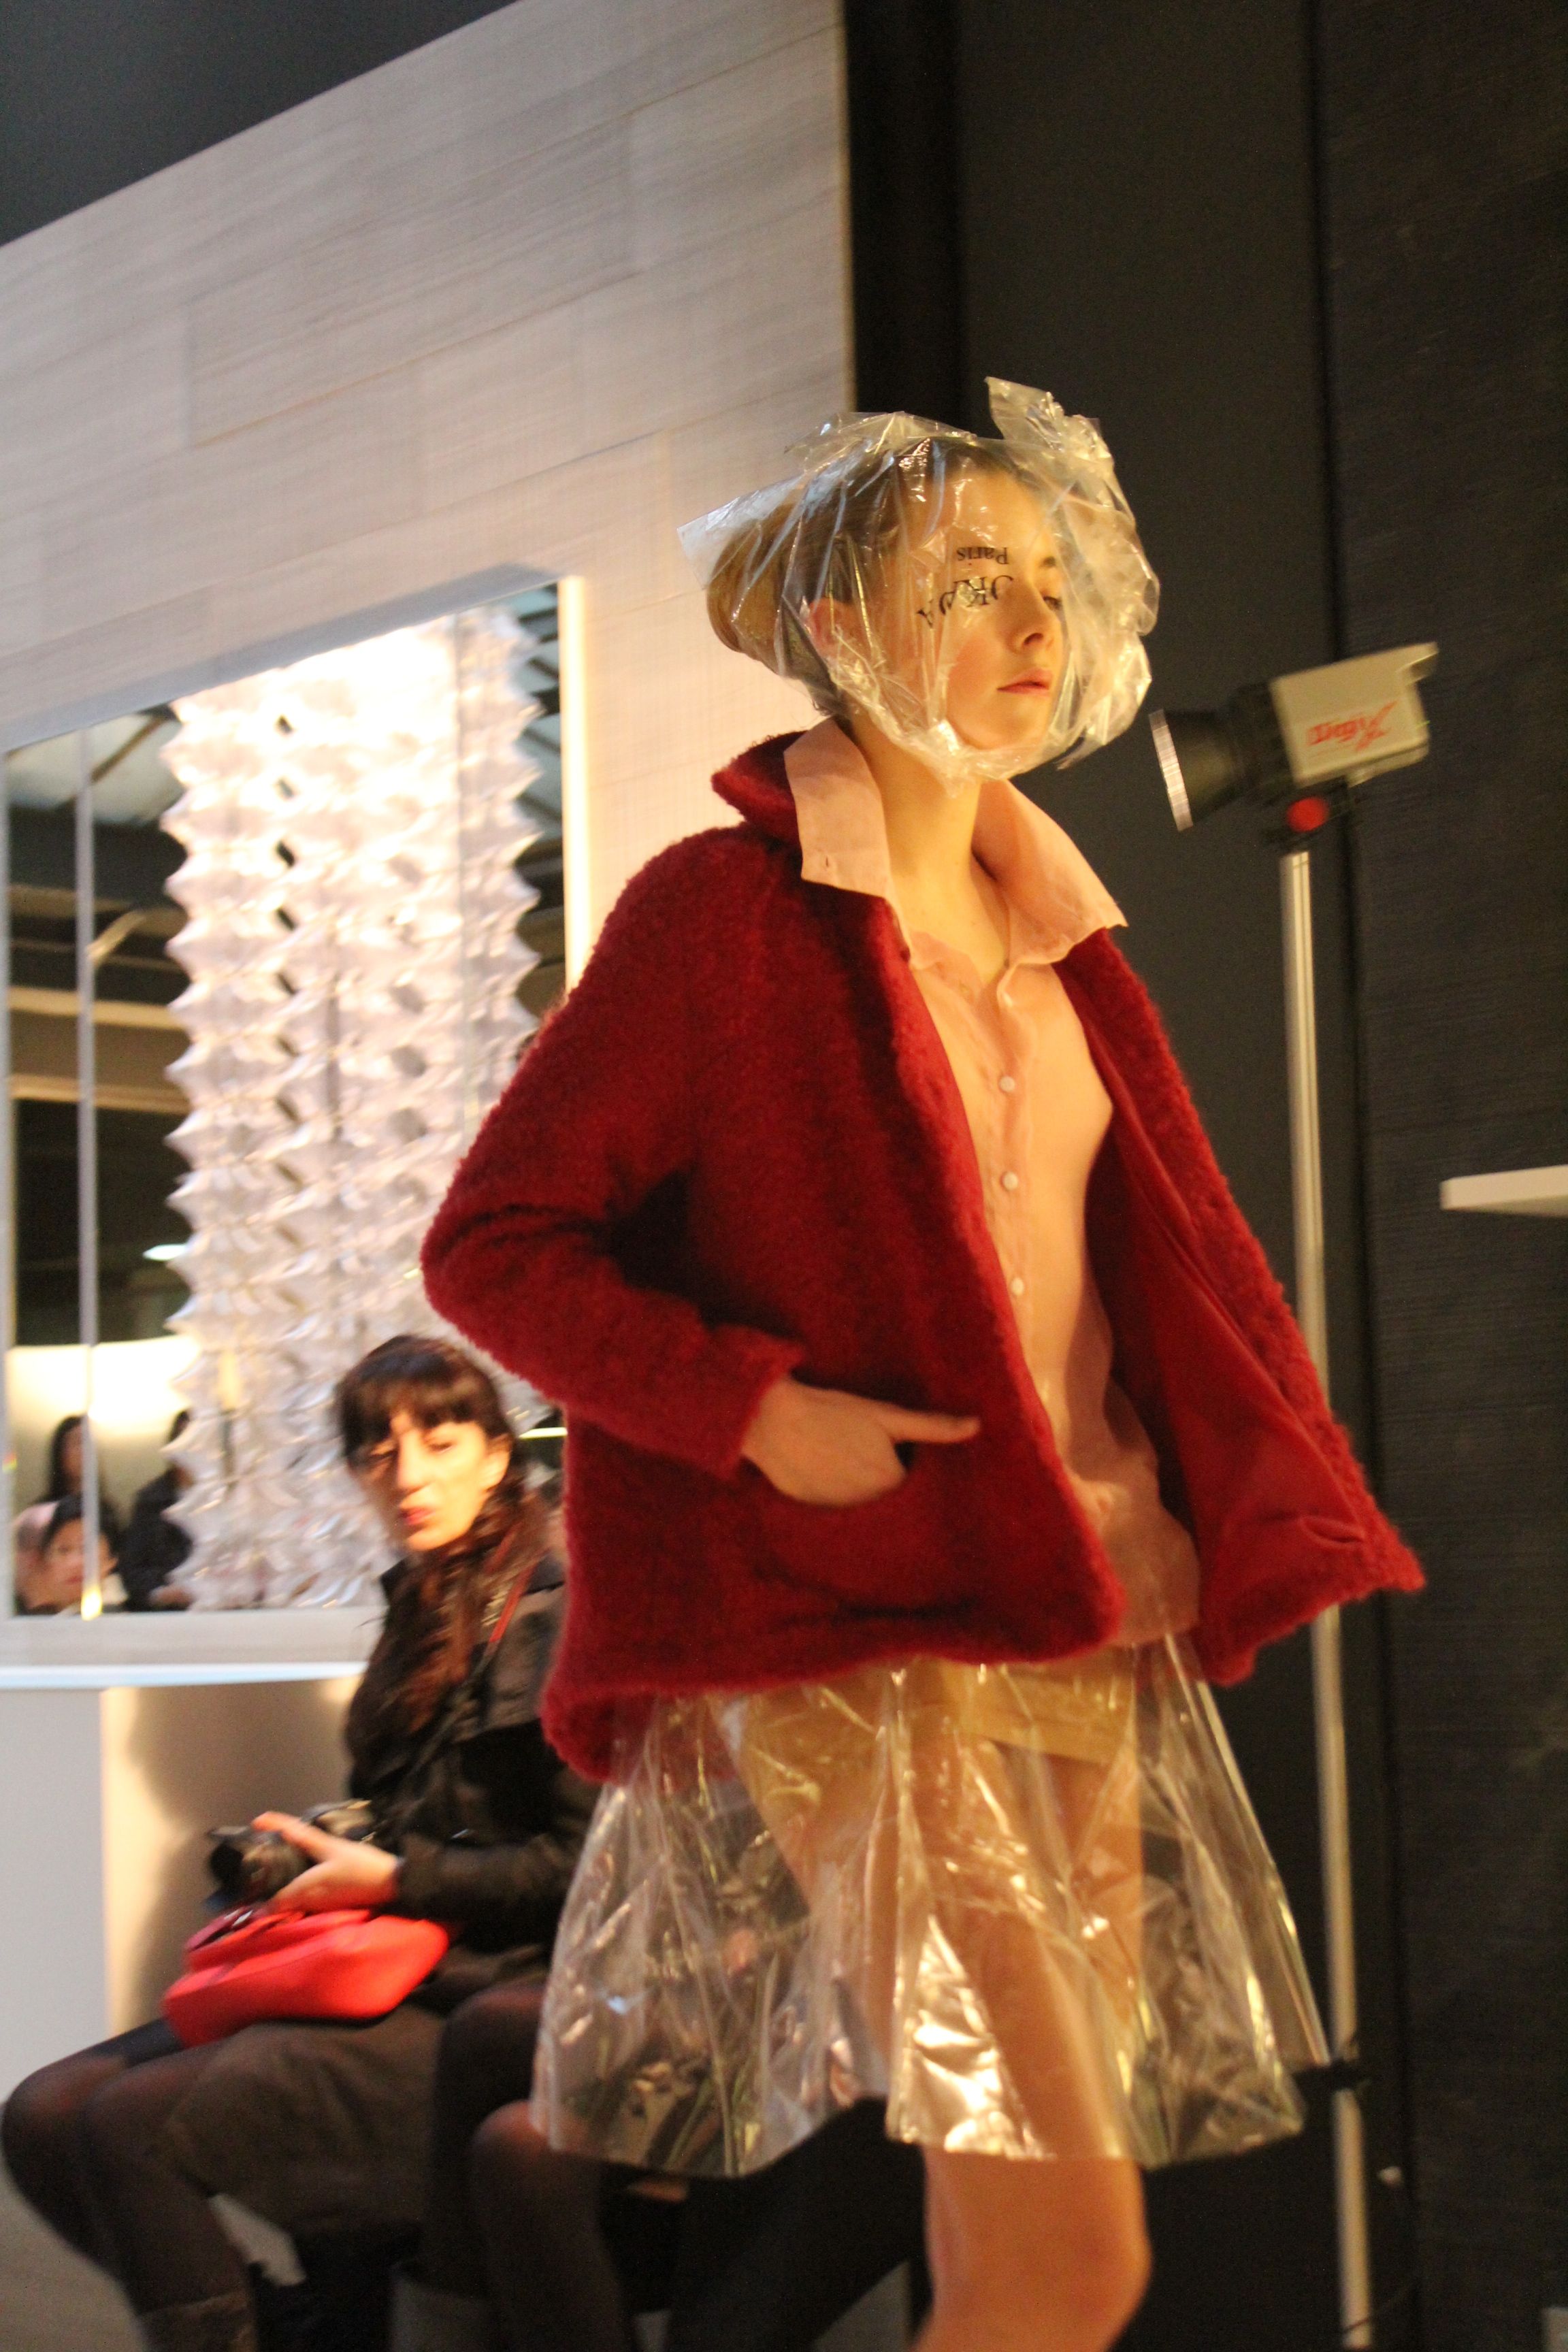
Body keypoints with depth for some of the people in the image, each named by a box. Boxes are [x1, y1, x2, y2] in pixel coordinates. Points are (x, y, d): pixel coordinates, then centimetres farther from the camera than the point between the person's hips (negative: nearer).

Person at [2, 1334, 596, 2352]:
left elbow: (587, 1863, -14)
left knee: (137, 2123, -24)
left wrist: (396, 1880, -11)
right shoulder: (422, 1621, 18)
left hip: (476, 2006, -9)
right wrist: (316, 1864, 7)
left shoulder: (556, 1619, -9)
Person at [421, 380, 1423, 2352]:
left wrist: (1258, 1520, 9)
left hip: (1087, 1625, 7)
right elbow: (488, 1244, -6)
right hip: (859, 1641, -7)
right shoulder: (725, 910, -6)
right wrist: (751, 1410, -17)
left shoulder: (1055, 929, 15)